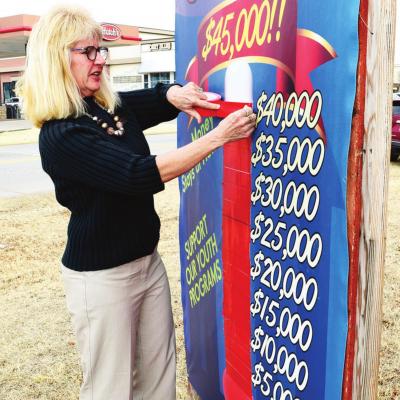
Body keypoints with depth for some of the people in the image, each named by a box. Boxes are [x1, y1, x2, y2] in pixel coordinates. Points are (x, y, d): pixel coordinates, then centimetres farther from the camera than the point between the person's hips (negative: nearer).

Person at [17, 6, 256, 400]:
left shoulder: (114, 106, 3)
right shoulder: (60, 135, -21)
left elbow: (163, 95, 14)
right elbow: (142, 174, -28)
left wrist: (176, 94, -11)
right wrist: (219, 136, -28)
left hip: (148, 260, 8)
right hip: (101, 276, -7)